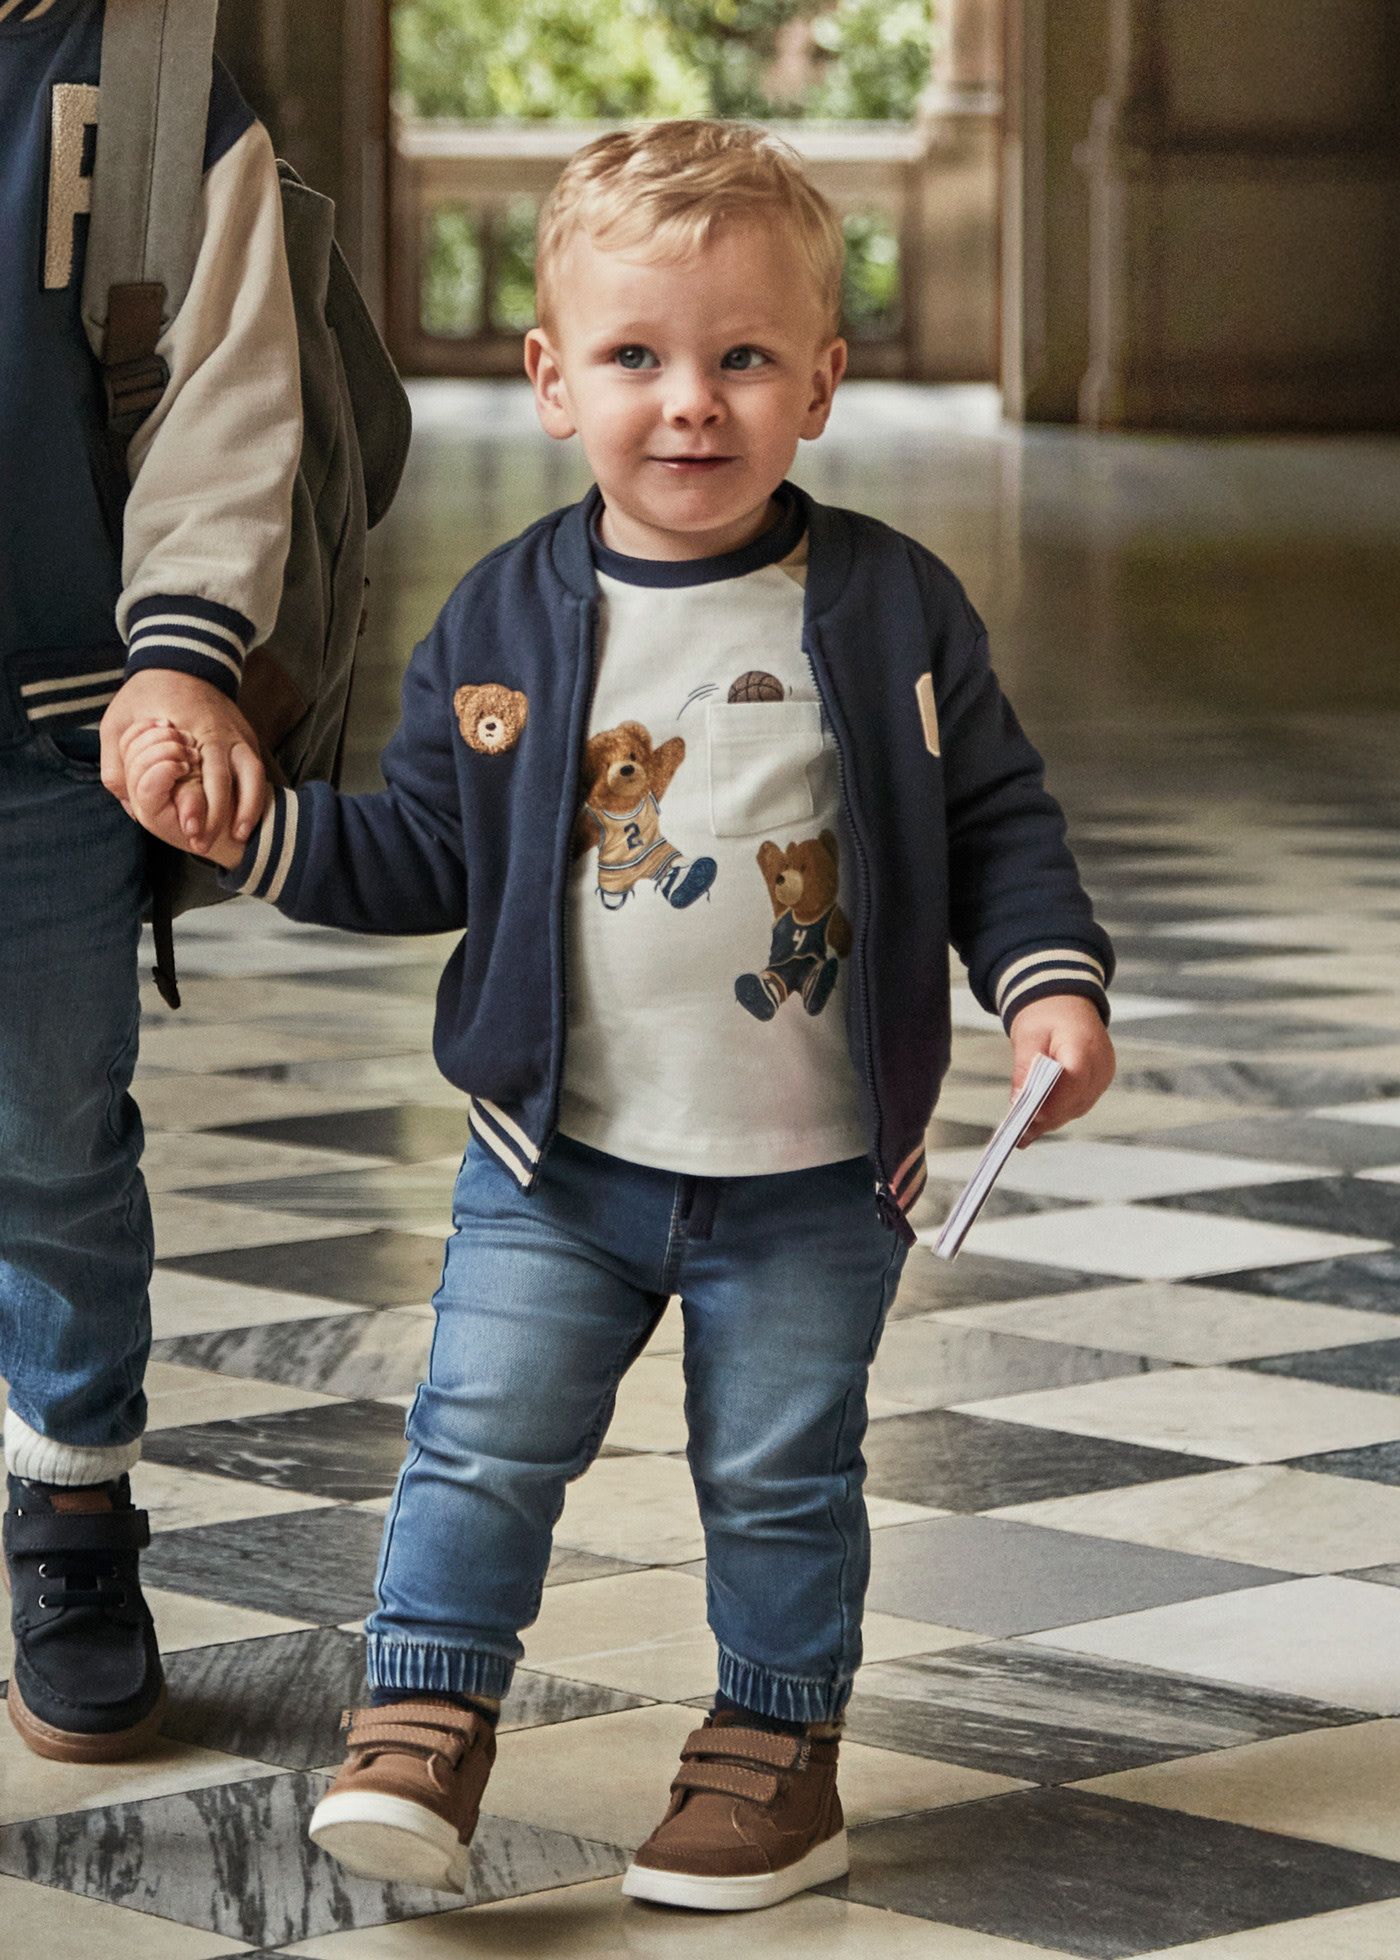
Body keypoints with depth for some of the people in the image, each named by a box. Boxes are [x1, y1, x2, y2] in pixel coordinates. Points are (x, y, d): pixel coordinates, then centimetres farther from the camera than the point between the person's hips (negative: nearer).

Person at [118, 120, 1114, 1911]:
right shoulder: (504, 624, -1)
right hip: (559, 1161, 1)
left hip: (814, 1179, -1)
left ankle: (776, 1749, 24)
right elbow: (423, 856, 5)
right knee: (483, 1440, -4)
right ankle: (422, 1730, 6)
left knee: (781, 1476, 9)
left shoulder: (893, 612, -5)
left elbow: (992, 822, 3)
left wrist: (1048, 981, -11)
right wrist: (243, 823, -7)